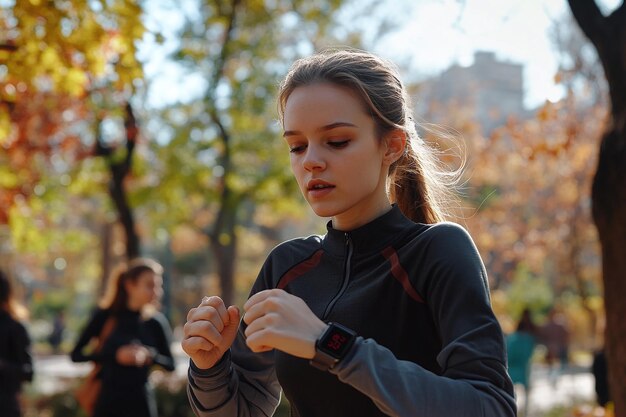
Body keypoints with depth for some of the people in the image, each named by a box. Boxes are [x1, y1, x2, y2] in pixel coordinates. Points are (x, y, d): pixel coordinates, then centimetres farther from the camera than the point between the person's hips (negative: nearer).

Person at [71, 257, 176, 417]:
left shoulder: (156, 322, 0)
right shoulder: (105, 316, -2)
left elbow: (170, 364, 7)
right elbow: (76, 354, -4)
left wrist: (150, 355, -13)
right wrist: (114, 355, -16)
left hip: (140, 404, 0)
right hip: (107, 402, 0)